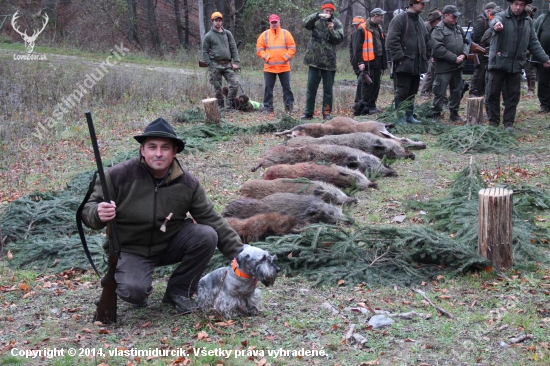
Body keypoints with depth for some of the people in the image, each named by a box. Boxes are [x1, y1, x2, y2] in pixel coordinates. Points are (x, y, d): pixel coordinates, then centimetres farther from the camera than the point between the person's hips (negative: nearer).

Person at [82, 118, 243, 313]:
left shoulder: (187, 183, -10)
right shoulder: (119, 175, -19)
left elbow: (214, 221, -5)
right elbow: (88, 208, -12)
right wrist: (98, 214, -38)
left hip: (170, 244, 3)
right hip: (130, 249, -3)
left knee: (206, 236, -22)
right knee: (134, 291, -31)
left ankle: (179, 292, 0)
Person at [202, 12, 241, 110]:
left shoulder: (227, 33, 12)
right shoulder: (208, 36, 4)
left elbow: (234, 48, 10)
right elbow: (205, 52, 3)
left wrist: (236, 62, -1)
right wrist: (210, 65, -7)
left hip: (228, 64, 2)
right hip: (215, 65, -2)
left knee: (235, 83, -11)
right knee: (218, 88, 1)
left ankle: (229, 104, -3)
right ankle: (220, 106, 12)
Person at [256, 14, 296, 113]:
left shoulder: (286, 33, 5)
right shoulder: (264, 35, 5)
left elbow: (292, 48, 3)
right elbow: (259, 49, 4)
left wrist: (286, 57, -8)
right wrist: (266, 57, -8)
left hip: (284, 67, 0)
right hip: (269, 67, 0)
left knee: (286, 87, 4)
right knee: (268, 88, 2)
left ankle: (289, 107, 11)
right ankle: (268, 107, 9)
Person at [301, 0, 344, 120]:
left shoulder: (336, 23, 6)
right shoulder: (316, 20, 5)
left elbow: (340, 39, -3)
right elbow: (305, 23, -14)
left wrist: (332, 31, -20)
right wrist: (318, 15, -27)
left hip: (329, 61, 0)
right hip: (314, 60, 0)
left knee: (328, 89, 4)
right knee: (311, 87, 3)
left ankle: (327, 113, 12)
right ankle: (308, 113, 10)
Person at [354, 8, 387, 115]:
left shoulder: (379, 28, 17)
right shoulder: (363, 29, -7)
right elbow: (358, 47, -10)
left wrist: (384, 61, 19)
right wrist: (360, 62, -16)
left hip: (377, 61, 8)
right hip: (368, 62, -8)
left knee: (376, 85, 9)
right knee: (368, 84, -6)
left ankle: (372, 105, 17)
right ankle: (365, 107, 1)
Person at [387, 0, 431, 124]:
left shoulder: (420, 21, 16)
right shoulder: (399, 19, -10)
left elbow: (426, 41, 25)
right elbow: (391, 41, -16)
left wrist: (425, 57, 15)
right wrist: (399, 57, -17)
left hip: (417, 65, 8)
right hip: (404, 65, -8)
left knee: (412, 92, 12)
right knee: (402, 91, -4)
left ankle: (409, 115, 20)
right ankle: (400, 117, 3)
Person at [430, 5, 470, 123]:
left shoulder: (458, 28, 13)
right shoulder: (438, 30, -11)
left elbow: (465, 42, 17)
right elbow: (438, 49, -20)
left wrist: (464, 54, -4)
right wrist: (455, 58, -17)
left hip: (458, 66, 7)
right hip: (444, 68, -7)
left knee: (457, 91, 14)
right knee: (440, 92, -3)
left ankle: (454, 113, 26)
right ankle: (436, 114, 7)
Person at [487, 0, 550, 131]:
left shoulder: (528, 22, 10)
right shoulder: (501, 17, -5)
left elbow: (533, 43, 16)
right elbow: (495, 21, -31)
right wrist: (496, 24, -56)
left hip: (516, 65, 4)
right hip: (498, 63, -4)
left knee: (513, 95, 6)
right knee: (493, 94, 2)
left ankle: (508, 122, 15)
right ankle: (493, 122, 13)